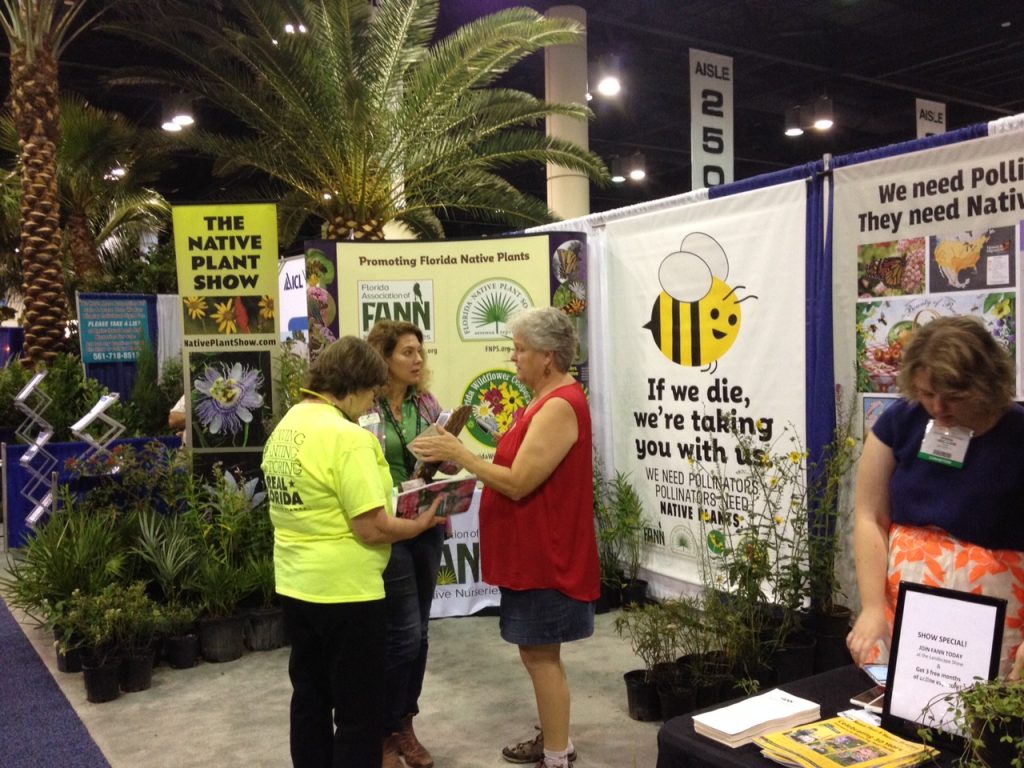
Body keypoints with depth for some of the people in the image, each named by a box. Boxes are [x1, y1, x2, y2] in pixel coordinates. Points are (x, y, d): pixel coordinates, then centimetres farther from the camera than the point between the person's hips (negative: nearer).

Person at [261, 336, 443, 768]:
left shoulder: (283, 430, 6)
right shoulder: (347, 437, -22)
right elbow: (372, 528, -23)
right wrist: (421, 523, -6)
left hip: (295, 586, 9)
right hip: (344, 591, -9)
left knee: (310, 698, 20)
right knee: (358, 712, 6)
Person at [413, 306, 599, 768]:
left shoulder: (560, 406, -21)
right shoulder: (549, 401, 13)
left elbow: (518, 483, -24)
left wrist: (459, 453, -16)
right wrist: (461, 456, 6)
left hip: (545, 554, -10)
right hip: (533, 550, 10)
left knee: (541, 655, 0)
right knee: (538, 652, 18)